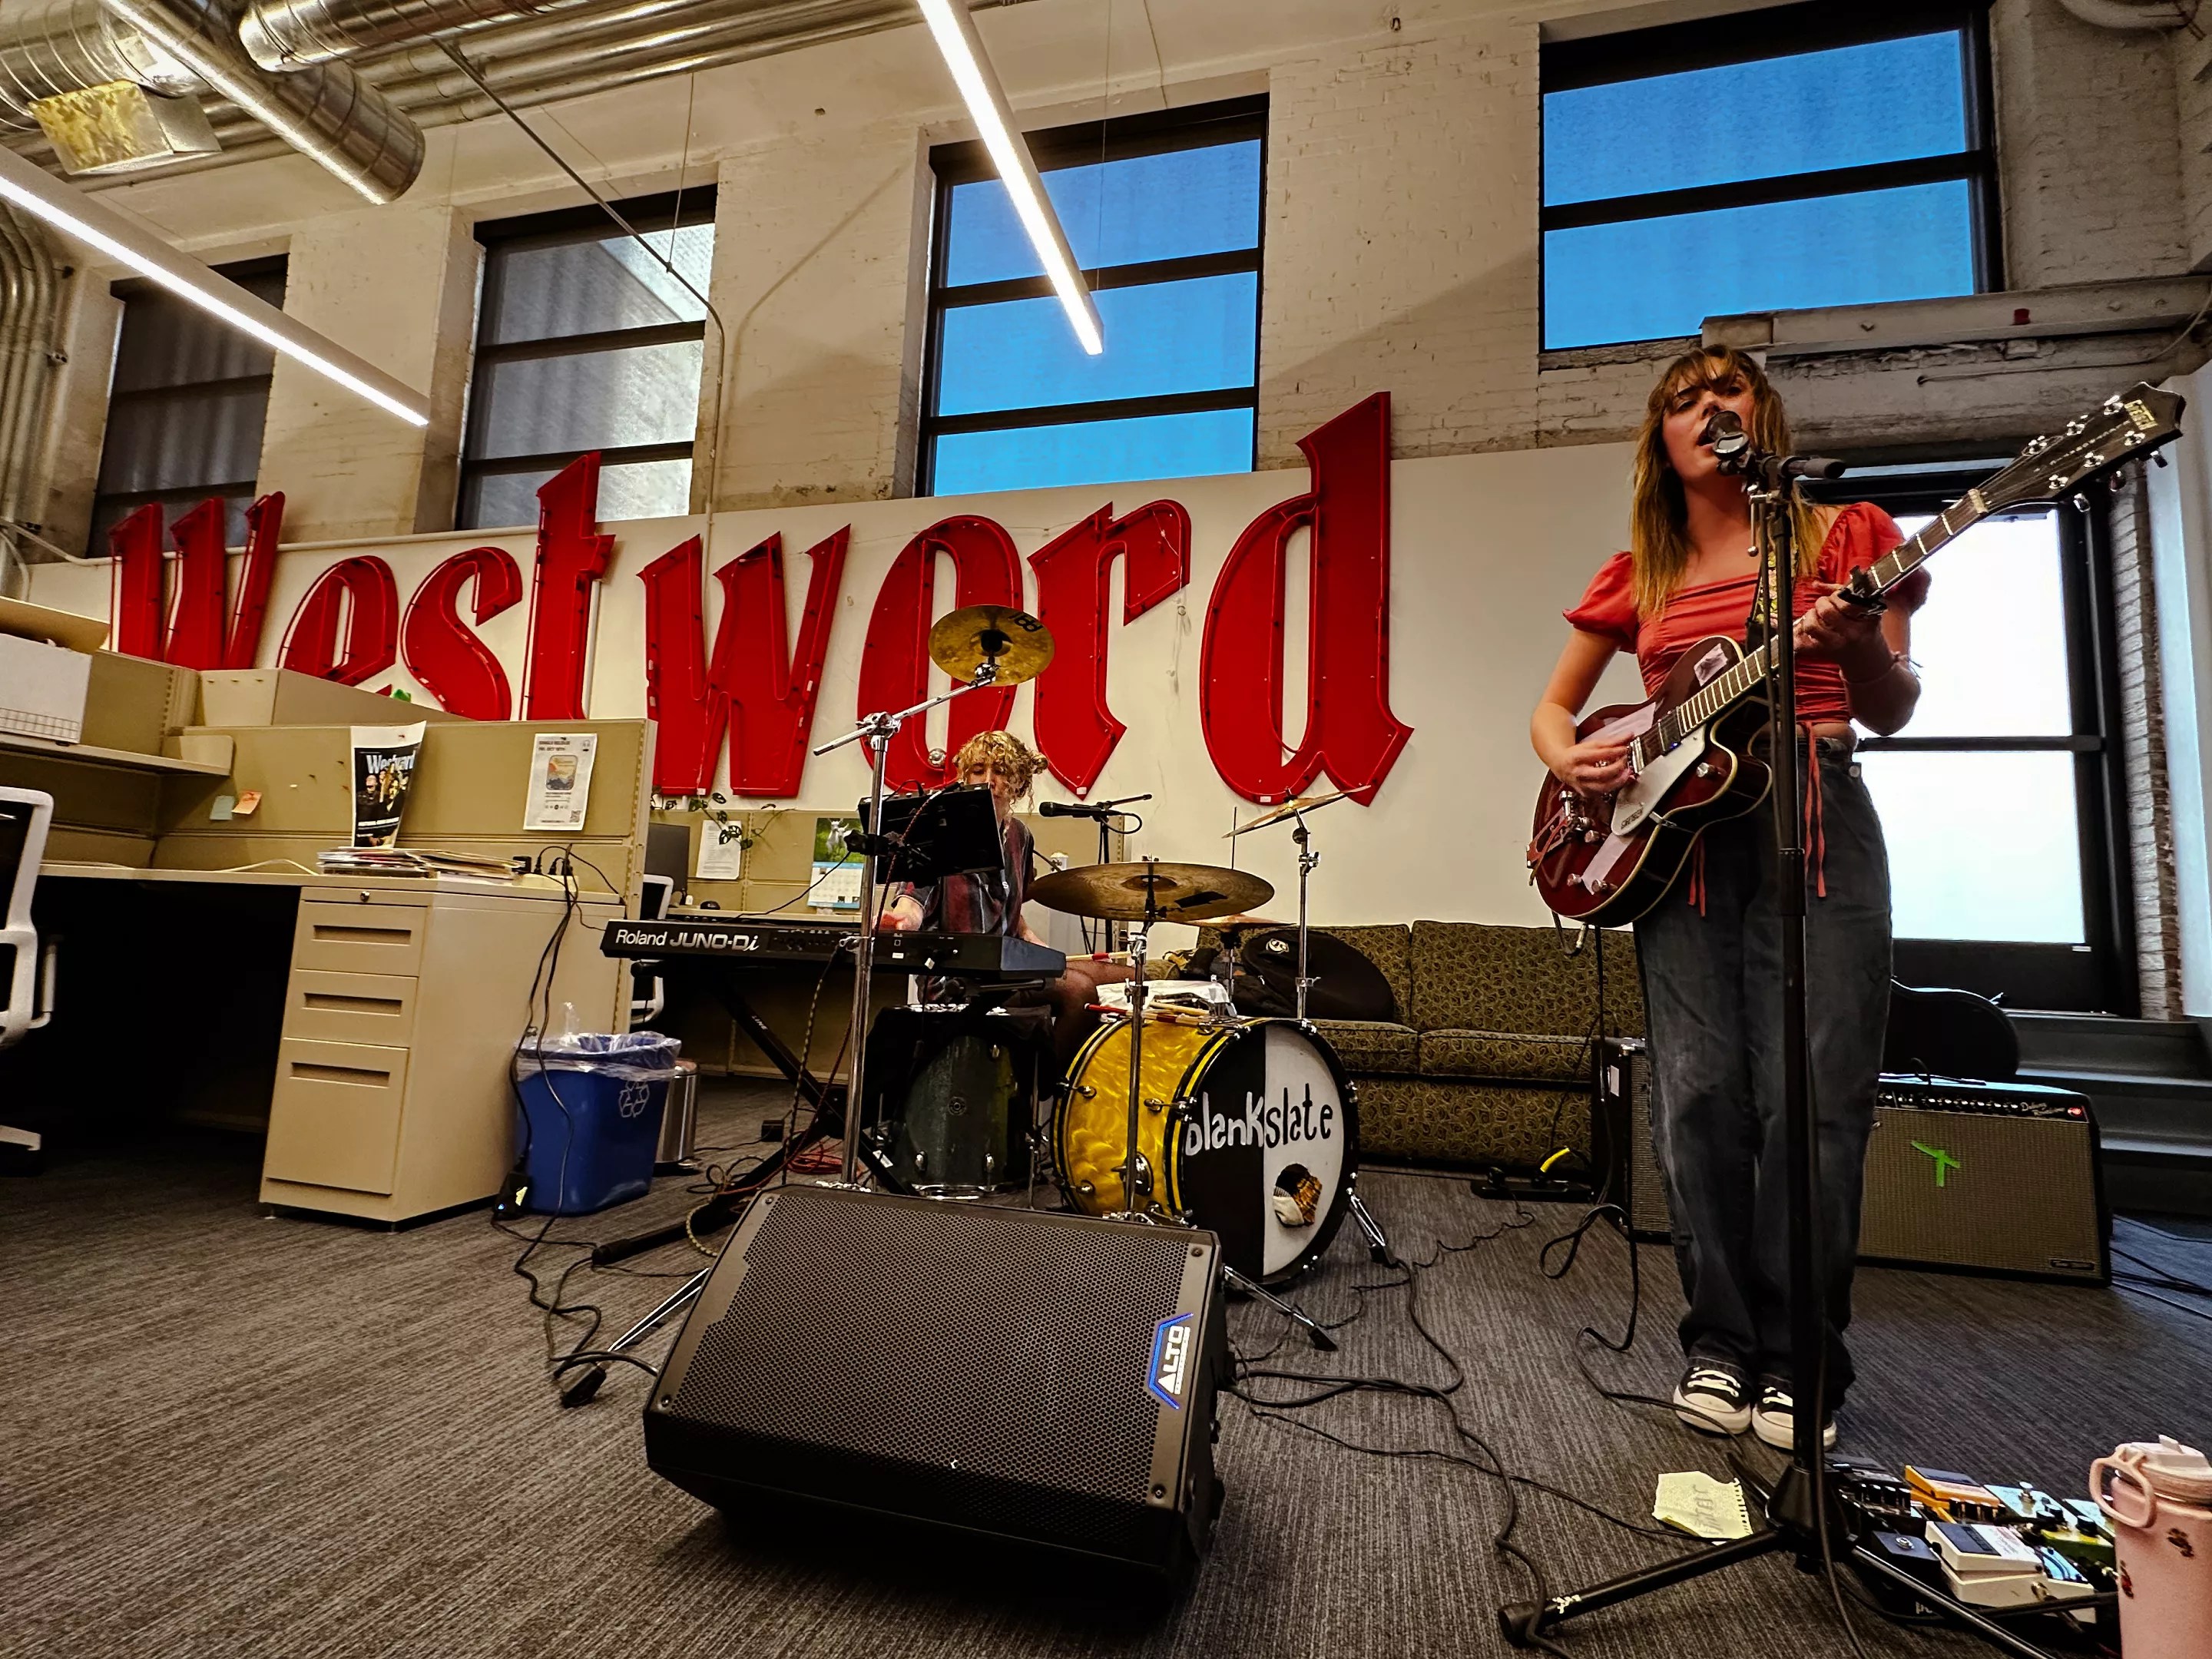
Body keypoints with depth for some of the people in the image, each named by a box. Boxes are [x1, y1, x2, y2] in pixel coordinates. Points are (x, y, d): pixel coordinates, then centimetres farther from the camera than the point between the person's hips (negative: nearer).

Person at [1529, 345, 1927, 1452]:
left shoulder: (1844, 534, 10)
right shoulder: (1638, 573, 15)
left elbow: (1891, 712, 4)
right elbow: (1552, 707, 18)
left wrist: (1858, 649, -19)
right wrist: (1569, 760, -5)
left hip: (1815, 823, -1)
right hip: (1675, 834, 2)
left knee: (1811, 1102, -4)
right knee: (1700, 1103, 0)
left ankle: (1797, 1361, 12)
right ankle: (1721, 1344, 15)